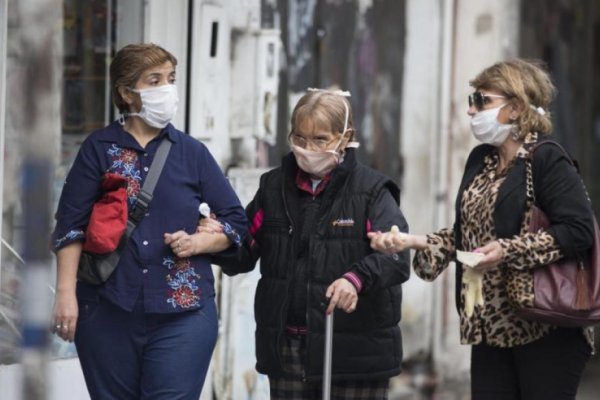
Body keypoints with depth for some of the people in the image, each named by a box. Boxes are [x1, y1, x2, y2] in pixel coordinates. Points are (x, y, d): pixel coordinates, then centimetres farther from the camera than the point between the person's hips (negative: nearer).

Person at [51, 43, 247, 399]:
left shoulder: (191, 152, 8)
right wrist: (66, 293, -6)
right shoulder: (99, 149, 5)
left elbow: (236, 222, 11)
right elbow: (71, 226, 2)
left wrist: (197, 242, -7)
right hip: (108, 313, 0)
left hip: (182, 314, 0)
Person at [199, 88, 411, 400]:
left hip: (354, 351, -4)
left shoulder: (371, 190, -5)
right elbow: (244, 254, 12)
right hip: (286, 348, 4)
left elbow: (397, 257, -17)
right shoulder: (274, 187, 9)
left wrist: (358, 278, -36)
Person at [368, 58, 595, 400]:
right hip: (491, 327, 7)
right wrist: (416, 242, 3)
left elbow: (579, 232, -17)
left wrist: (509, 251, -21)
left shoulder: (547, 161, -9)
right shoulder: (481, 161, 14)